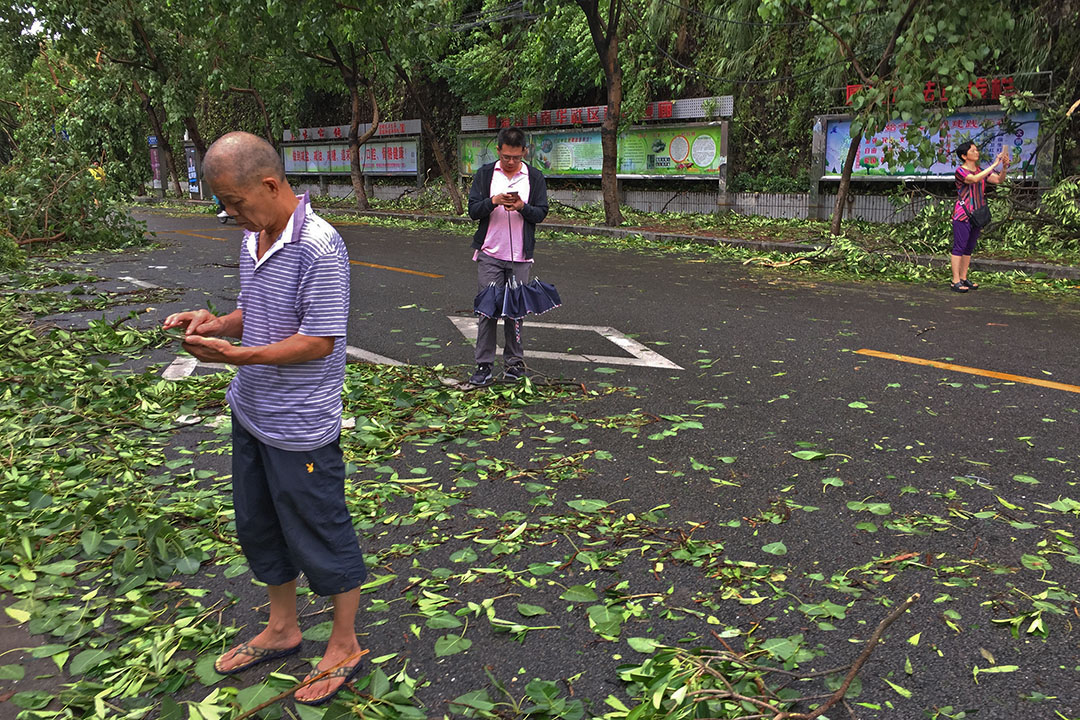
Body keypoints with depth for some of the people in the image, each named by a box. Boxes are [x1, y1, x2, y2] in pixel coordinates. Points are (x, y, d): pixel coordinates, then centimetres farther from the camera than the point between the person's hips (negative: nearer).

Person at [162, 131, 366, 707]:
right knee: (258, 526, 21)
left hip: (300, 425, -9)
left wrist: (235, 354, -24)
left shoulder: (319, 247, -22)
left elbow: (319, 342, -22)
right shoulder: (252, 239, 6)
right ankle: (282, 630, 43)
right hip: (251, 414, 9)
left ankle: (344, 646, 28)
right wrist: (217, 323, -3)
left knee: (319, 535, 6)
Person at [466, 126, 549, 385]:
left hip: (520, 257, 1)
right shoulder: (484, 174, 3)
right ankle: (484, 366, 4)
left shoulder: (535, 177, 5)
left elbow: (541, 213, 2)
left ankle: (514, 362, 18)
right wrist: (493, 201, -19)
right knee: (487, 309, -1)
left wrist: (522, 207, -18)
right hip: (489, 254, -1)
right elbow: (473, 210, -1)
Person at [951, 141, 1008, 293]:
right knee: (959, 247, -6)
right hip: (962, 215, -8)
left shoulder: (981, 170, 13)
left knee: (969, 248, 10)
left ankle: (963, 278, 17)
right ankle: (955, 281, -5)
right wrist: (994, 164, -27)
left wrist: (1004, 167, -13)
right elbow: (974, 179, -27)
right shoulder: (960, 171, -9)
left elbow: (998, 180, 5)